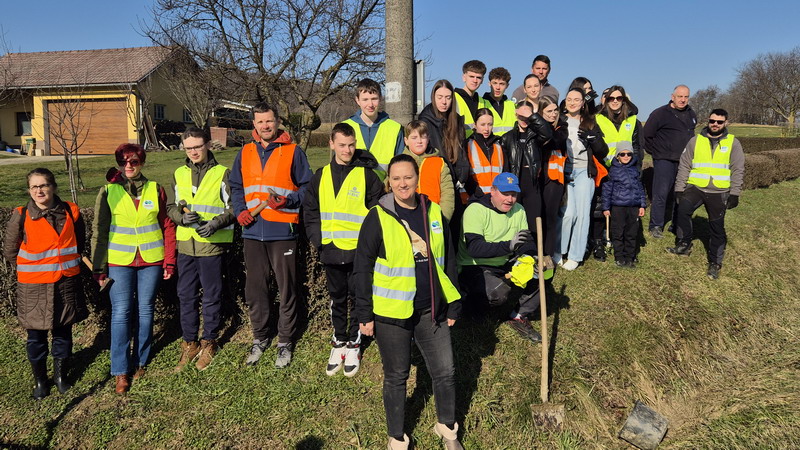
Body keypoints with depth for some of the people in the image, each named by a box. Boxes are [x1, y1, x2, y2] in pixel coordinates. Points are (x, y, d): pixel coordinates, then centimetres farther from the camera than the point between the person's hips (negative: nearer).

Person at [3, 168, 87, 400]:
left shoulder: (71, 212, -4)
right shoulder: (20, 216, -9)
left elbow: (80, 243, 12)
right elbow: (9, 250, 1)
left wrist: (66, 262, 8)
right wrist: (33, 266, 5)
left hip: (66, 283, 2)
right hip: (33, 287, -1)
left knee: (63, 332, 14)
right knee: (36, 336, 10)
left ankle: (61, 374, 33)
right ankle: (39, 380, 29)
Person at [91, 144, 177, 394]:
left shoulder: (155, 189, 3)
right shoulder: (108, 191, 1)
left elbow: (167, 226, 5)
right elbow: (99, 231, 2)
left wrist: (169, 260, 1)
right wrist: (98, 268, 0)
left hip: (151, 261, 1)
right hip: (119, 261, -1)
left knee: (145, 310, 8)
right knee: (121, 313, -2)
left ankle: (141, 362, 24)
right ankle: (121, 371, 7)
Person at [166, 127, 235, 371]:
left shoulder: (222, 173, -3)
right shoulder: (179, 174, 10)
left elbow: (234, 207, -3)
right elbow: (171, 207, 13)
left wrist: (217, 223, -20)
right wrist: (182, 217, -8)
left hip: (212, 244, -4)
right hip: (186, 244, 4)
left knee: (211, 296, 6)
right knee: (186, 296, 11)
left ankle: (209, 342, 22)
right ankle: (189, 343, 25)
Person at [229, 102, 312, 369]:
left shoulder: (293, 152, 0)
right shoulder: (245, 153, 12)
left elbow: (307, 186, 1)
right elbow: (236, 186, 17)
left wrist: (288, 200, -16)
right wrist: (240, 210, 0)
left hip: (283, 231, -4)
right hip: (253, 231, 4)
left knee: (286, 288, 3)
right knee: (255, 288, 11)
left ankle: (285, 342, 18)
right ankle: (259, 339, 28)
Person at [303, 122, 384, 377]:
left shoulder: (367, 174, -4)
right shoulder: (321, 176, 7)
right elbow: (310, 210, 12)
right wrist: (317, 239, 2)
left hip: (358, 251, -3)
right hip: (330, 251, 4)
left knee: (358, 297, 8)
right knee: (337, 298, 15)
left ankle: (354, 344, 22)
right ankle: (338, 342, 29)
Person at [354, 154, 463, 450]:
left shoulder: (434, 213, 3)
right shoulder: (378, 218, -9)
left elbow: (447, 261, 10)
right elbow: (362, 269, -6)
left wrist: (453, 305, 11)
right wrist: (364, 315, -6)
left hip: (431, 311, 4)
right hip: (391, 314, -3)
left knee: (445, 372, 11)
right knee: (396, 377, 11)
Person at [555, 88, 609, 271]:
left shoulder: (590, 123, 12)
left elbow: (603, 152, 6)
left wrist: (592, 138, -11)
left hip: (584, 172, 2)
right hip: (564, 171, -2)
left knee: (583, 212, -4)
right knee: (568, 212, -12)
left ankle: (575, 256, 6)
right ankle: (558, 250, 6)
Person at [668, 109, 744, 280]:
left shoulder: (733, 143, 4)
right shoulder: (695, 141, 5)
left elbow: (738, 170, 2)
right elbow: (684, 166, 5)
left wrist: (734, 194, -6)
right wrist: (679, 188, -1)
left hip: (719, 192, 0)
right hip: (695, 187, 0)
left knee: (717, 228, 3)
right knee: (683, 209, -26)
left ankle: (715, 263, 16)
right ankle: (684, 244, -9)